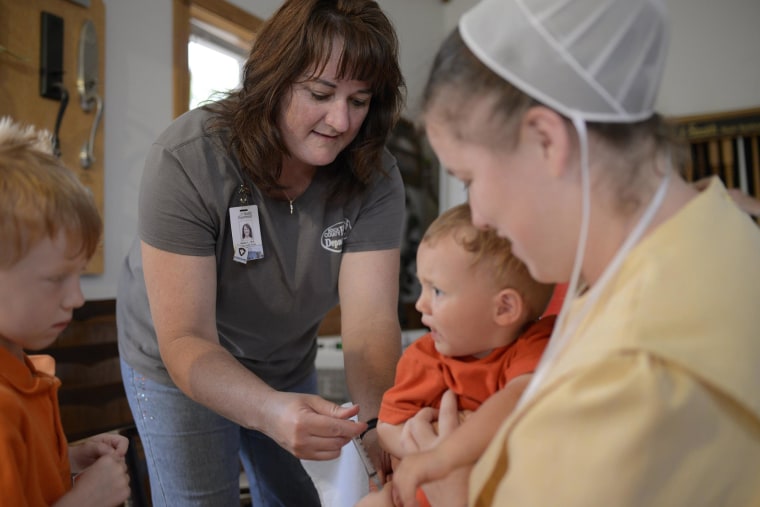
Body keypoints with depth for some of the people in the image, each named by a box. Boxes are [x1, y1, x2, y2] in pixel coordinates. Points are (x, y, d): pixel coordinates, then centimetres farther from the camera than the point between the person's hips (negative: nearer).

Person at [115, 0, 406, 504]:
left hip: (289, 365, 4)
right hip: (179, 366, -3)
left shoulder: (374, 177, -21)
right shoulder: (187, 160, -31)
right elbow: (185, 340, -33)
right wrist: (271, 410, -51)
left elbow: (371, 317, -27)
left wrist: (378, 421, -46)